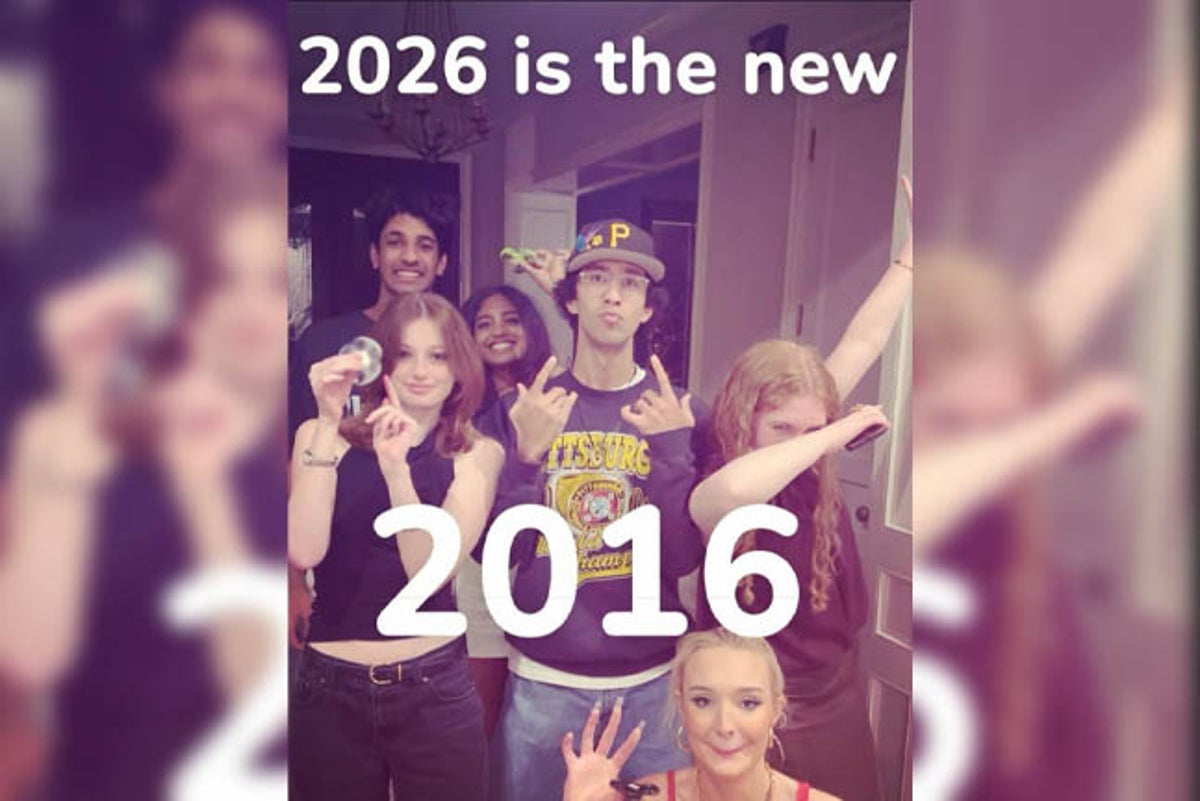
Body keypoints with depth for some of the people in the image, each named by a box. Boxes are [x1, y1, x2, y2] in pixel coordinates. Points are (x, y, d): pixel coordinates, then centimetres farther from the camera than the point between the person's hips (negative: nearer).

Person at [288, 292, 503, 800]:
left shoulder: (478, 454, -3)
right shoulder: (322, 435, -1)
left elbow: (431, 572, -14)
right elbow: (303, 552, -15)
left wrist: (396, 468, -27)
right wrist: (328, 425, -18)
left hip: (434, 687, 0)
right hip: (328, 687, 1)